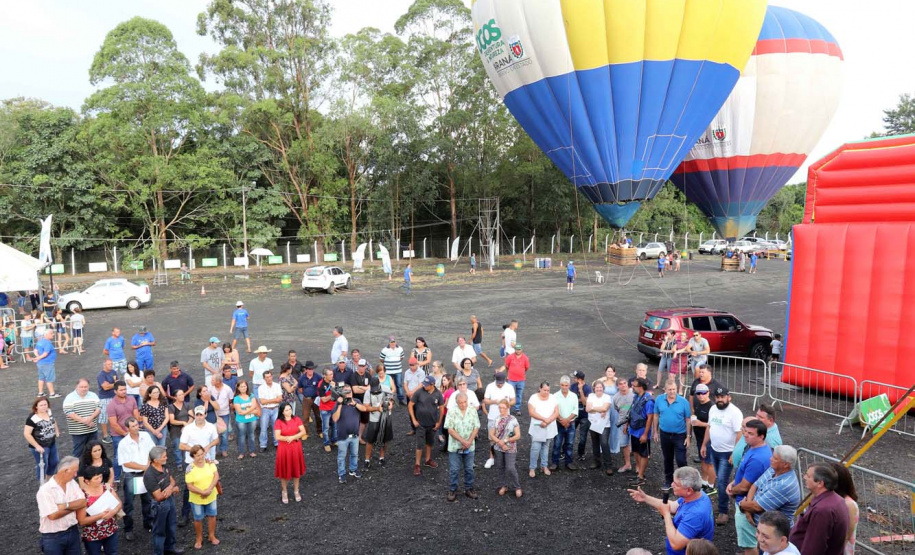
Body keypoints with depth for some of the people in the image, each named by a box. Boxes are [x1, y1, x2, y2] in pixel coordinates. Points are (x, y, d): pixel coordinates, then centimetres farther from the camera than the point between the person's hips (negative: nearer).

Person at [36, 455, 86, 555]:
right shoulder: (45, 490, -19)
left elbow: (83, 502, -7)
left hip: (73, 532, 5)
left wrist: (65, 505, -21)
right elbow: (53, 515, -24)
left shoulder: (72, 483, 0)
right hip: (53, 537, -5)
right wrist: (74, 506, -13)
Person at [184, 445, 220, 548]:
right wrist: (202, 492, -25)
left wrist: (209, 489, -24)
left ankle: (211, 536, 37)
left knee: (212, 516, 16)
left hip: (211, 496, 3)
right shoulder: (190, 469, -20)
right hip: (197, 499, -3)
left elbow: (216, 476, -12)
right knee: (198, 519, 14)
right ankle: (199, 538, 36)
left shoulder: (210, 463, -11)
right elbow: (190, 486, -18)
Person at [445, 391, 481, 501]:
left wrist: (469, 442, -15)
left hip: (469, 447, 2)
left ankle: (468, 489, 28)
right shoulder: (452, 412, -11)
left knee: (469, 469, 13)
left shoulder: (473, 412, -3)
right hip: (455, 447, -2)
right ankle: (452, 490, 21)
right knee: (454, 470, 6)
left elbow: (476, 428, -3)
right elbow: (450, 430, -13)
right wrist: (463, 441, -18)